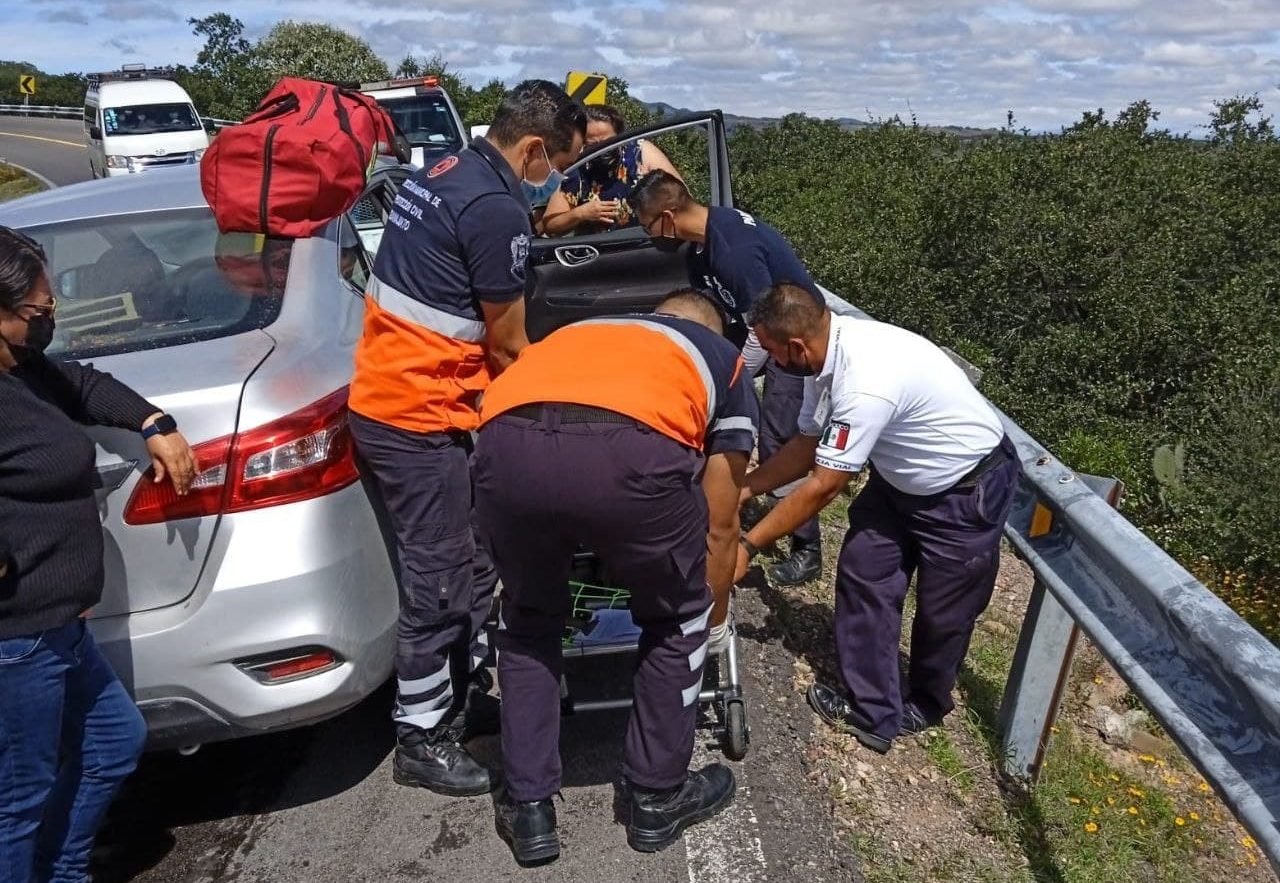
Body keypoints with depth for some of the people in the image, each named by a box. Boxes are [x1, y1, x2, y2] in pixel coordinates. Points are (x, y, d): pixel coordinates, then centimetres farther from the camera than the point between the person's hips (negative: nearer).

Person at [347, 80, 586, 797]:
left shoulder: (448, 173, 12)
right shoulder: (497, 208, -18)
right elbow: (508, 345, -10)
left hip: (385, 397, 10)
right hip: (420, 420, -10)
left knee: (470, 567, 19)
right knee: (441, 583, 2)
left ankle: (466, 695, 34)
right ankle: (423, 740, 17)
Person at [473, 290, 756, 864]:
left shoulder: (578, 333, 41)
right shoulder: (725, 363, 33)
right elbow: (719, 528, 34)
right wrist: (710, 617, 51)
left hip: (506, 444, 4)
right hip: (629, 450, -3)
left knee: (528, 623, 30)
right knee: (676, 622, 26)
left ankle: (528, 809, 36)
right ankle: (658, 797, 39)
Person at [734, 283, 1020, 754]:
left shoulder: (866, 382, -38)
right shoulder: (829, 352, -11)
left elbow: (822, 487, -29)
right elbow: (807, 444, 3)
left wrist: (748, 544, -21)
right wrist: (743, 488, 0)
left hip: (967, 489, -8)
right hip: (900, 478, 8)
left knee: (942, 610, 8)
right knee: (862, 576, 1)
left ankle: (925, 705, 35)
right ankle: (872, 710, 13)